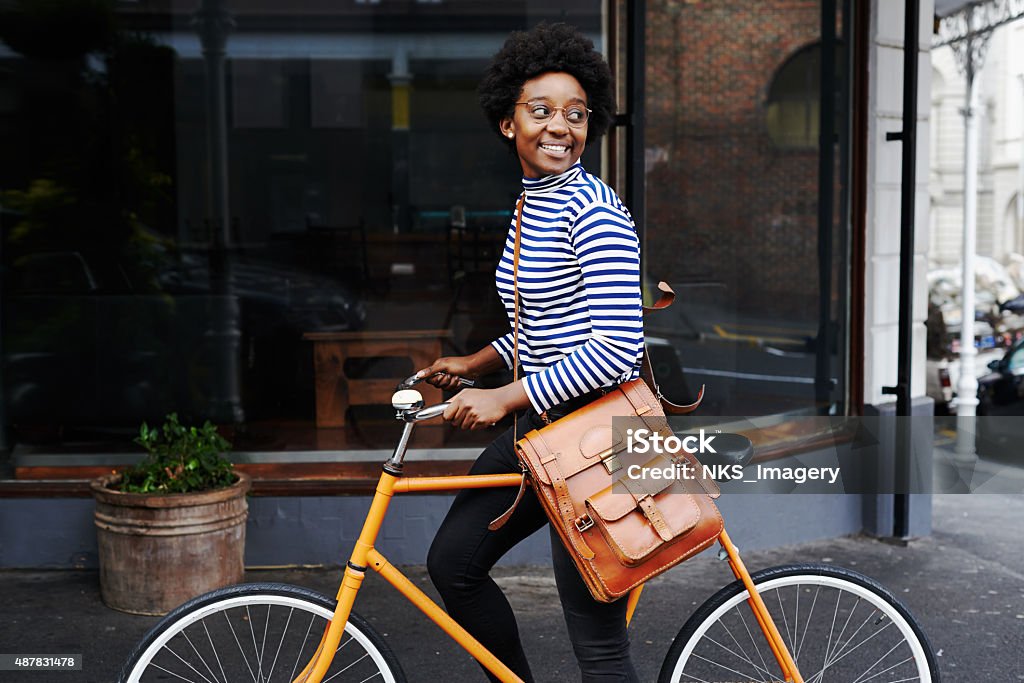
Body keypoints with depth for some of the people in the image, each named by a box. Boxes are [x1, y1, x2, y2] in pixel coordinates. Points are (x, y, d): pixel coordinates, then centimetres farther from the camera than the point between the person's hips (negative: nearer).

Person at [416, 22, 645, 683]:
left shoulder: (595, 212, -17)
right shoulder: (530, 202, 12)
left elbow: (615, 350, -23)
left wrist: (504, 397, -19)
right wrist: (473, 364, 17)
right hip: (540, 422, 10)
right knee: (452, 561, 16)